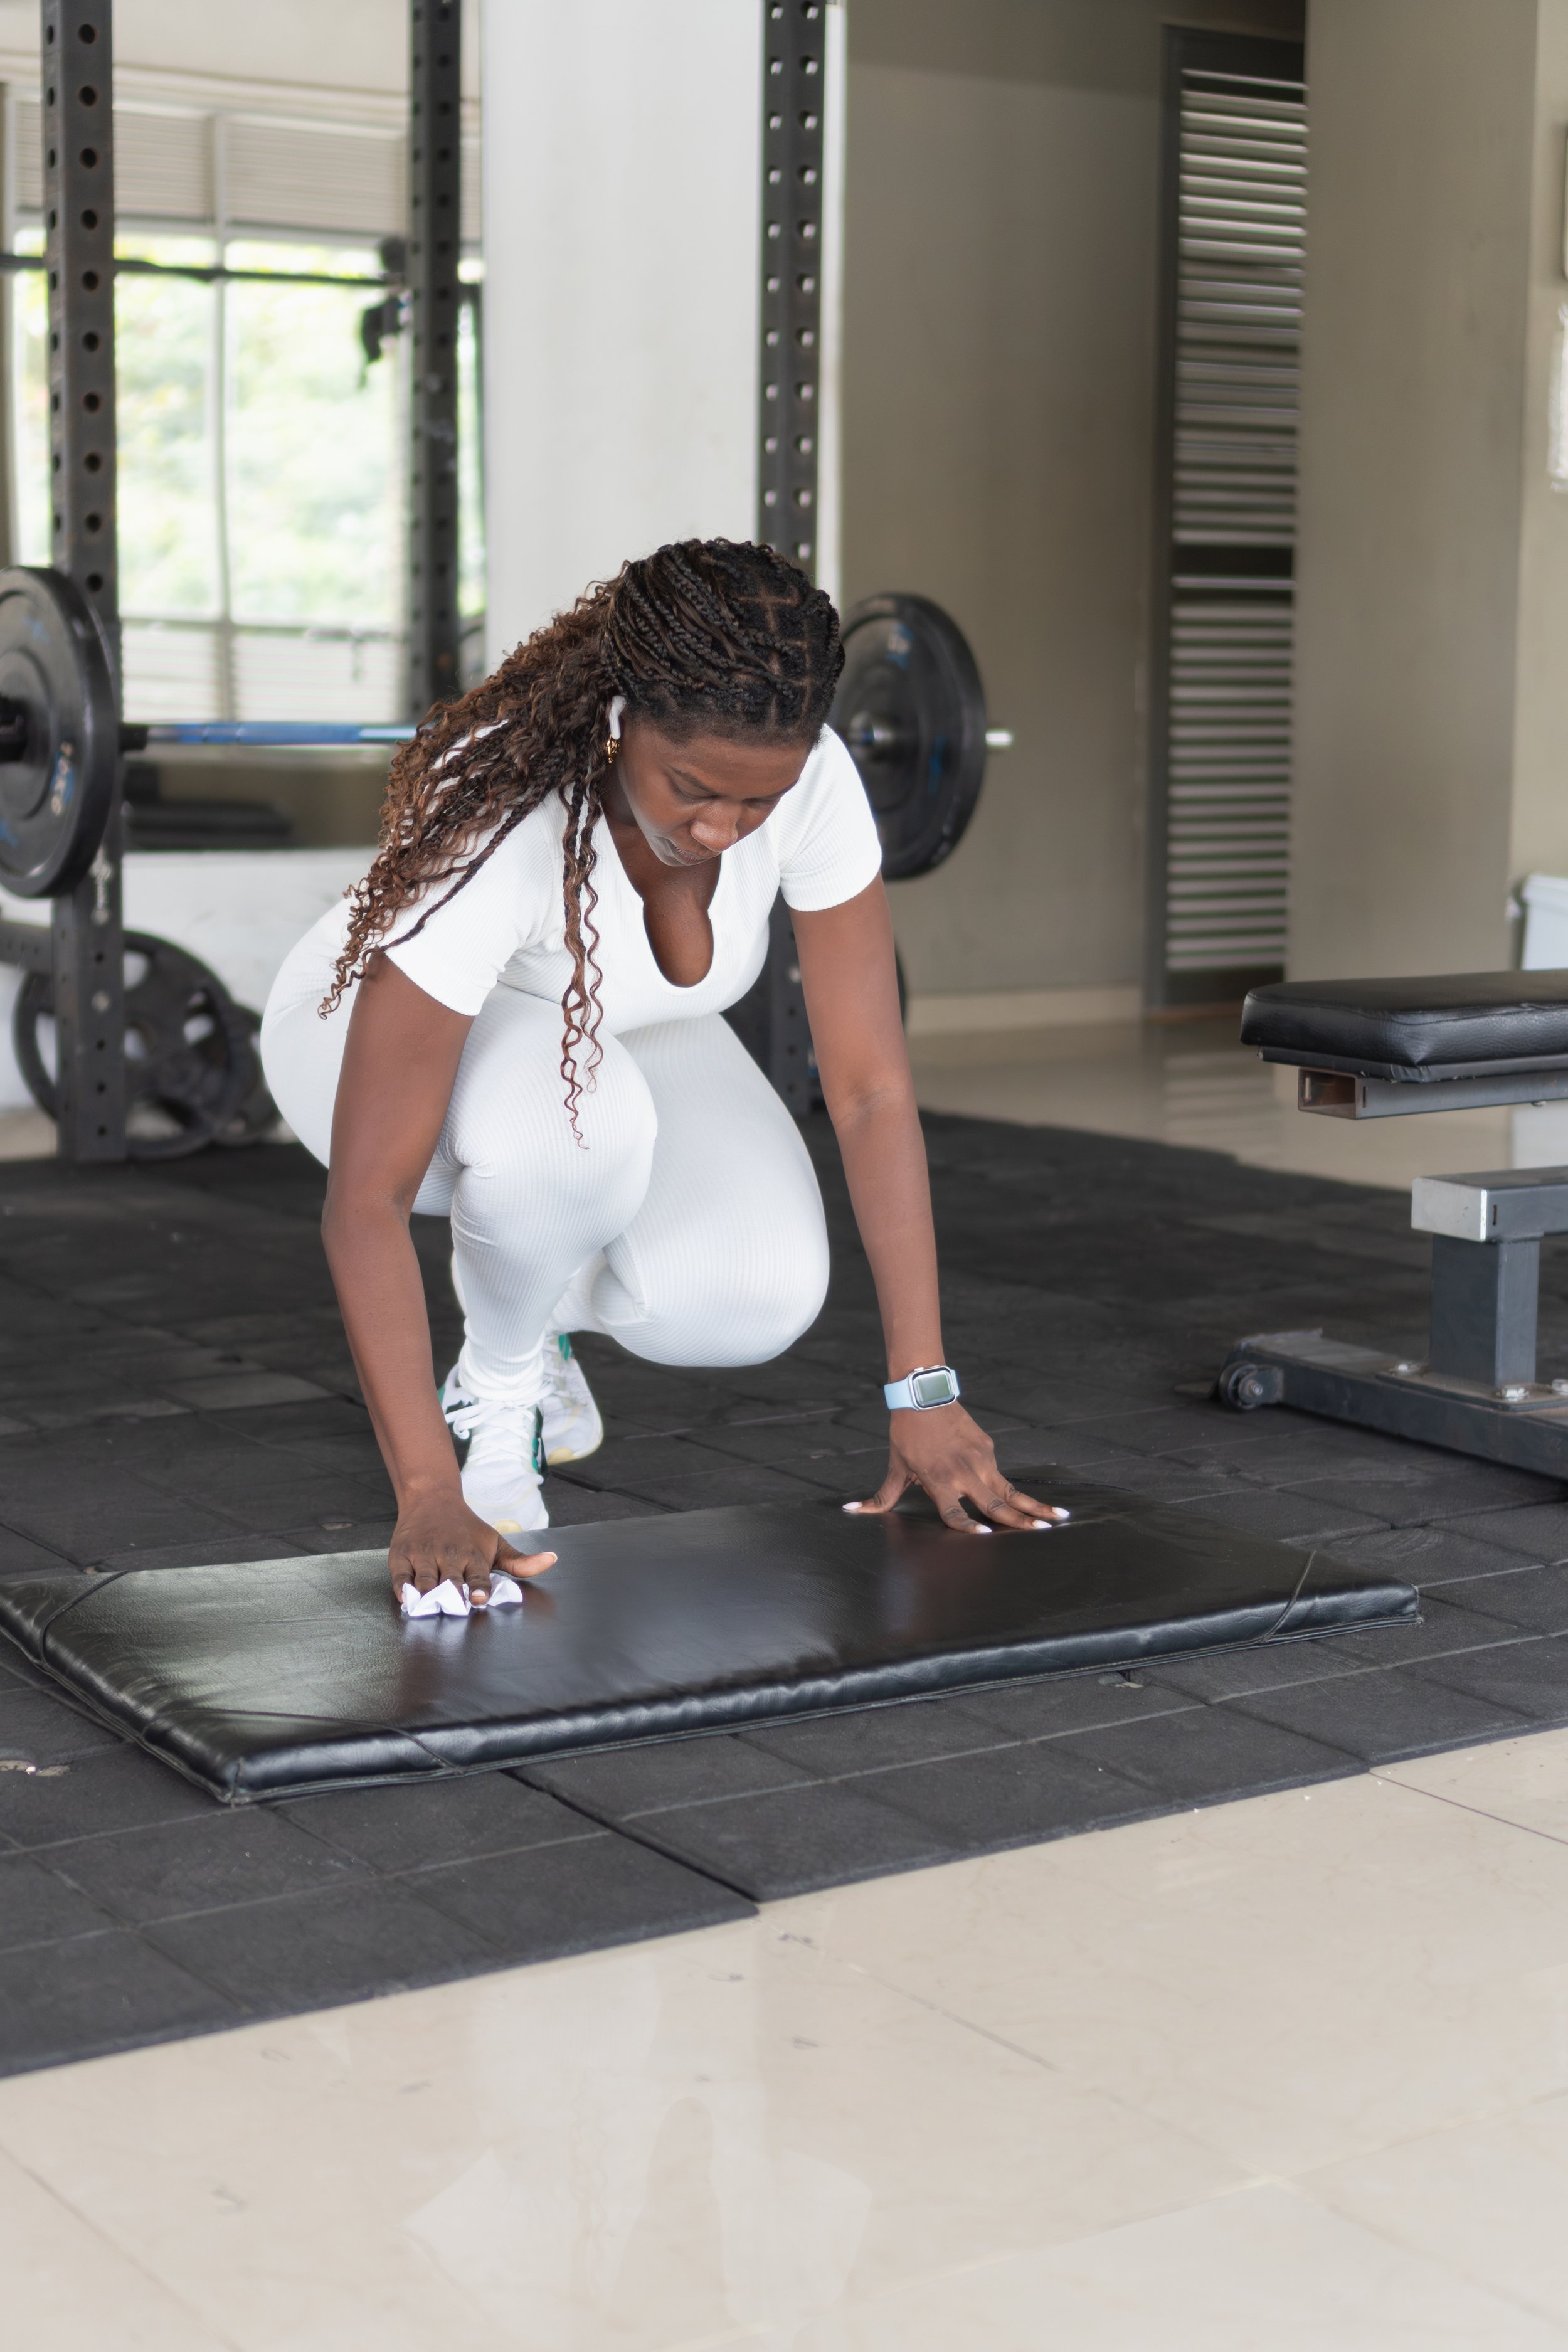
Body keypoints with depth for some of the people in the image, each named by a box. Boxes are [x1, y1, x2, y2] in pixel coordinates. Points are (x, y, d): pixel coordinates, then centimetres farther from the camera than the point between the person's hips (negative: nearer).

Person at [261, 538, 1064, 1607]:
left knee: (761, 1296, -23)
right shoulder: (495, 823, -41)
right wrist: (429, 1497, -46)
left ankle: (534, 1308, 11)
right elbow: (368, 1199, -40)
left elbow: (871, 1088, -23)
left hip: (621, 1039, 4)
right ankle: (496, 1380, -7)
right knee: (578, 1126, -39)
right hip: (379, 1035, -4)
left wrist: (926, 1395, -25)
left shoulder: (810, 779, -28)